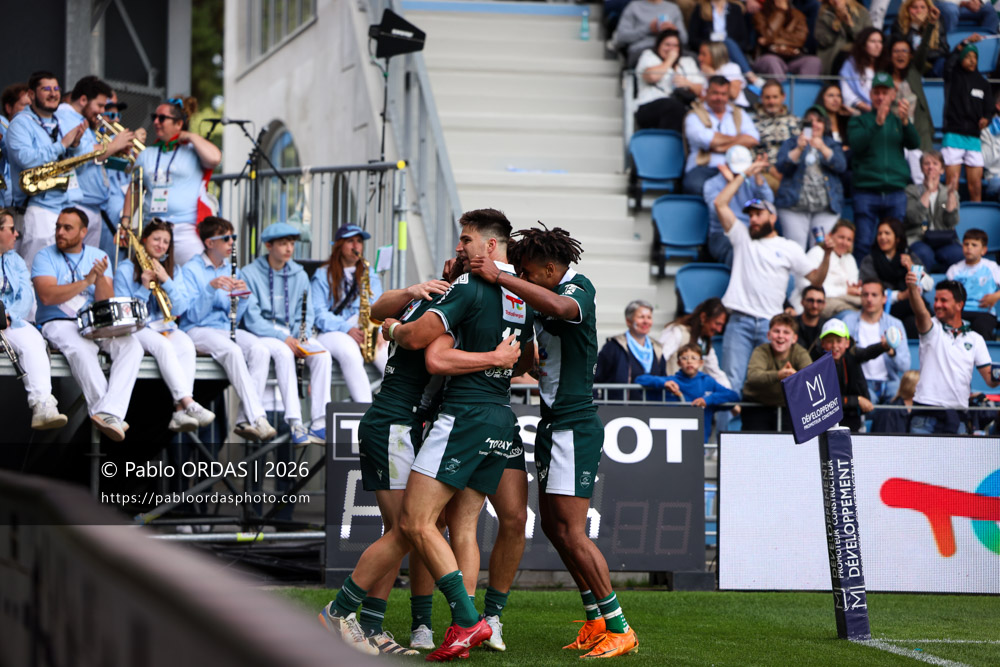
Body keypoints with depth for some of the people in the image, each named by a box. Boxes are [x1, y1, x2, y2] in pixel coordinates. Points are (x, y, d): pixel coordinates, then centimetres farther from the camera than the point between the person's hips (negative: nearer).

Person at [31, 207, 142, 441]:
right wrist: (86, 281, -18)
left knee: (131, 345, -25)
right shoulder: (46, 256, 2)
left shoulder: (98, 256, 12)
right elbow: (47, 296, -15)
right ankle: (112, 414, -37)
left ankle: (109, 413, -41)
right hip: (57, 323, -4)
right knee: (81, 349, -37)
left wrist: (100, 278, -18)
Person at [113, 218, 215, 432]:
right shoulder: (126, 268, 3)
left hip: (166, 327, 4)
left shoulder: (173, 270, 15)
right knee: (163, 345, -35)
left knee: (186, 345, -30)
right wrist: (144, 288, -14)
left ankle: (180, 412, -39)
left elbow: (180, 308, 2)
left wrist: (166, 281, -11)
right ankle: (189, 404, -46)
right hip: (137, 329, -4)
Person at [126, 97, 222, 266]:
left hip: (186, 230, -5)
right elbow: (133, 191, 24)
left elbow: (214, 158, -18)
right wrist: (126, 220, 13)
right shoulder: (147, 154, 19)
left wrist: (191, 137, -4)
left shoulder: (192, 150, 4)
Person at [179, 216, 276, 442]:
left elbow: (235, 318, 14)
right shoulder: (191, 270, -2)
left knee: (260, 350, -26)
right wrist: (211, 288, -24)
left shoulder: (232, 271, 16)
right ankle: (257, 417, -41)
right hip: (198, 331, -5)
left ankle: (246, 421, -29)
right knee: (232, 350, -36)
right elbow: (193, 315, -12)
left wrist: (241, 296, -6)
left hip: (225, 329, 5)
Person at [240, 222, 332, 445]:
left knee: (322, 355, -25)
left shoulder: (299, 275, 12)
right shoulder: (250, 273, -4)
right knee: (283, 353, -37)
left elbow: (306, 314, 11)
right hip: (262, 334, -5)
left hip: (291, 333, 5)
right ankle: (295, 423, -42)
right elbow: (252, 319, -11)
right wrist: (284, 338, -19)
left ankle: (320, 424, -30)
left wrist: (302, 337, -11)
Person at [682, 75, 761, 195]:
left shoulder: (739, 114, 24)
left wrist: (722, 148, -5)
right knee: (695, 185, -39)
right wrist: (737, 138, 7)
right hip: (704, 168, -2)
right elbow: (704, 139, -7)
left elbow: (752, 139, 5)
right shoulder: (695, 115, 14)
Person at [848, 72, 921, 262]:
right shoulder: (859, 121, 9)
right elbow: (857, 144, -10)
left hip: (896, 193, 2)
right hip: (866, 192, -2)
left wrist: (905, 121, -22)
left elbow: (914, 144, -3)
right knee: (863, 244, -7)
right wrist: (877, 123, -23)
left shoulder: (898, 121, 15)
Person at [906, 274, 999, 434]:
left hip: (957, 414, 3)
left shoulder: (975, 339, 12)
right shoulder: (932, 329, 5)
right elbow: (920, 312, -18)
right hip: (926, 413, -3)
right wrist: (912, 288, -38)